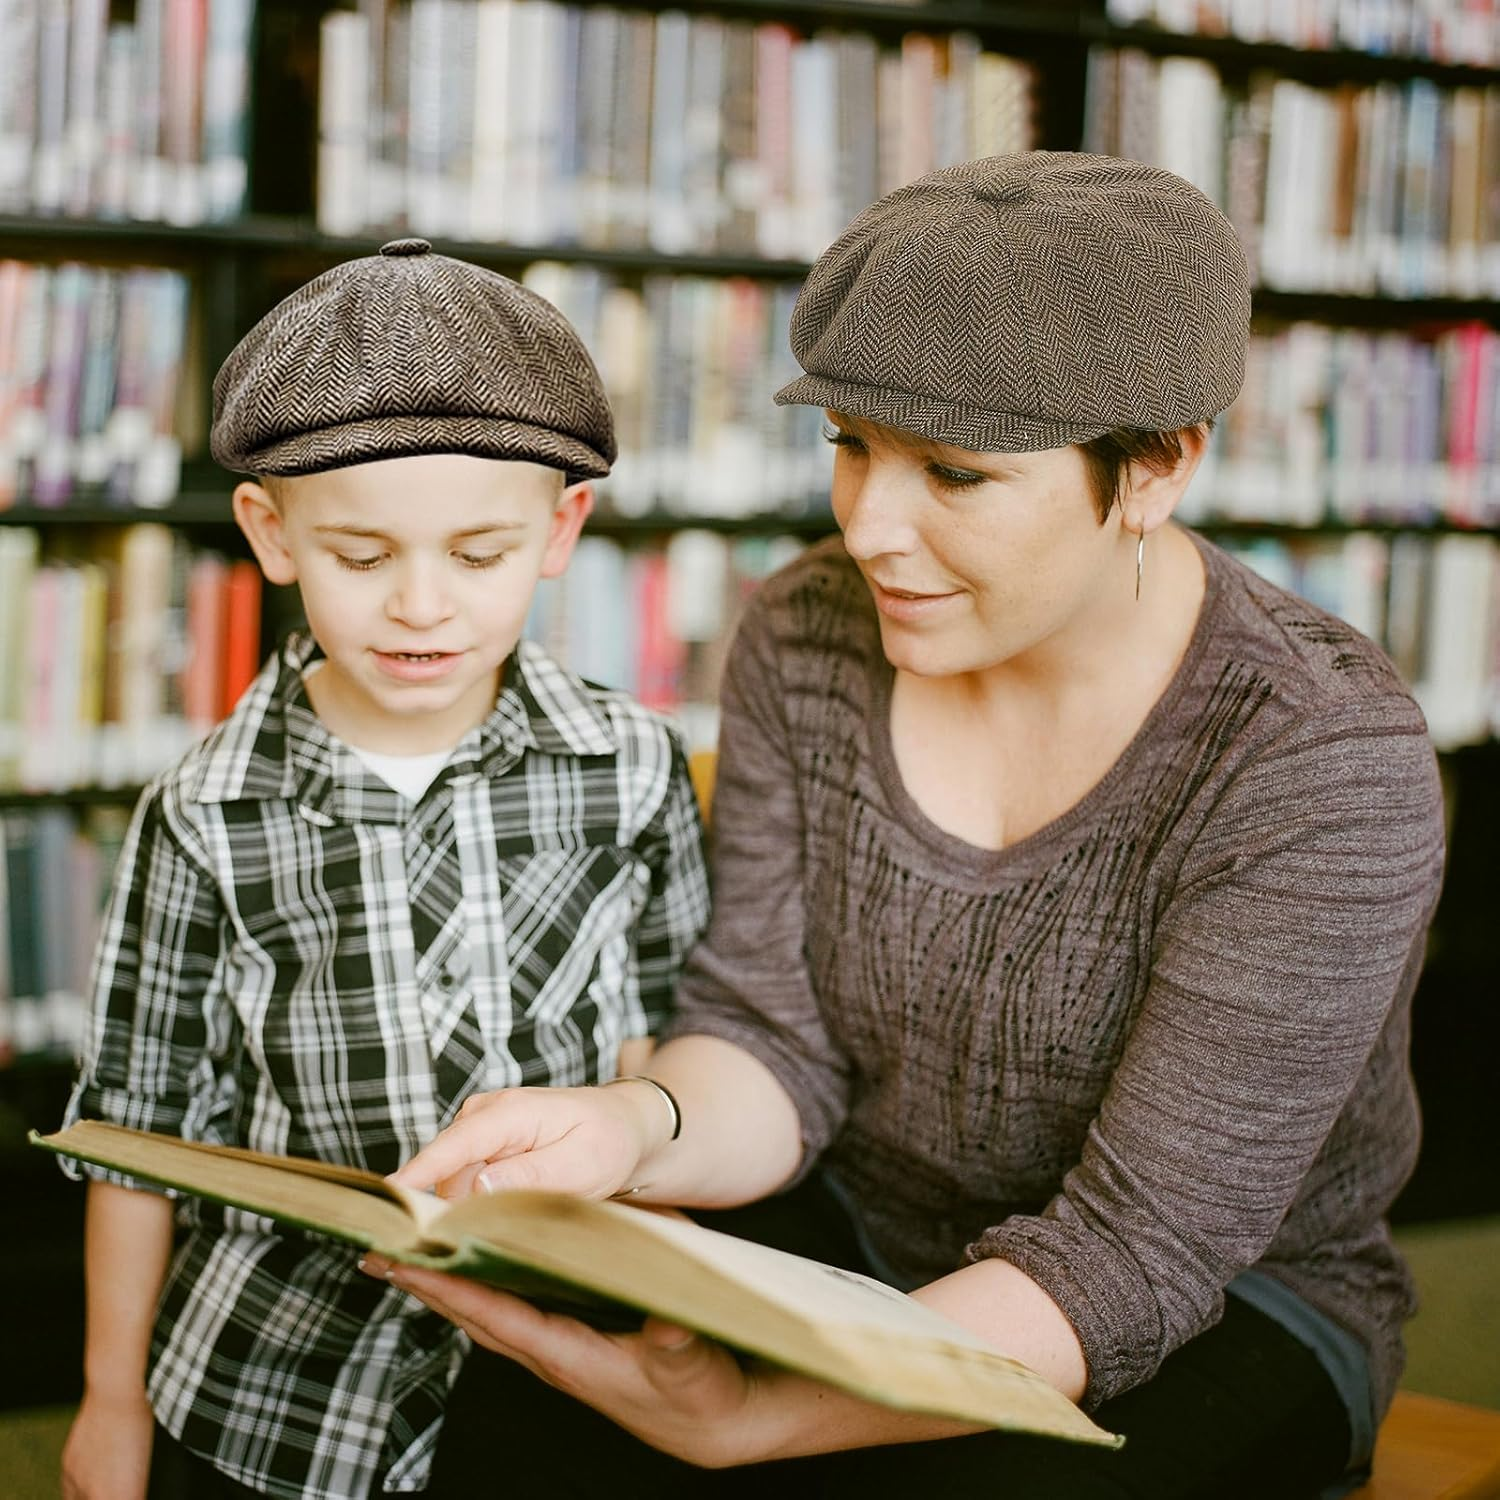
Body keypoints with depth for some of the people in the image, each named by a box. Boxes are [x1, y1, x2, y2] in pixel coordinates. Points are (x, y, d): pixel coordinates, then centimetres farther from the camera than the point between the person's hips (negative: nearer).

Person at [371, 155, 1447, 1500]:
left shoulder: (1329, 767, -23)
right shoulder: (808, 637, -7)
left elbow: (1133, 1252, -24)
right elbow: (774, 1046, -6)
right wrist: (635, 1127, -31)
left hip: (1219, 1308, -2)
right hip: (855, 1236, 3)